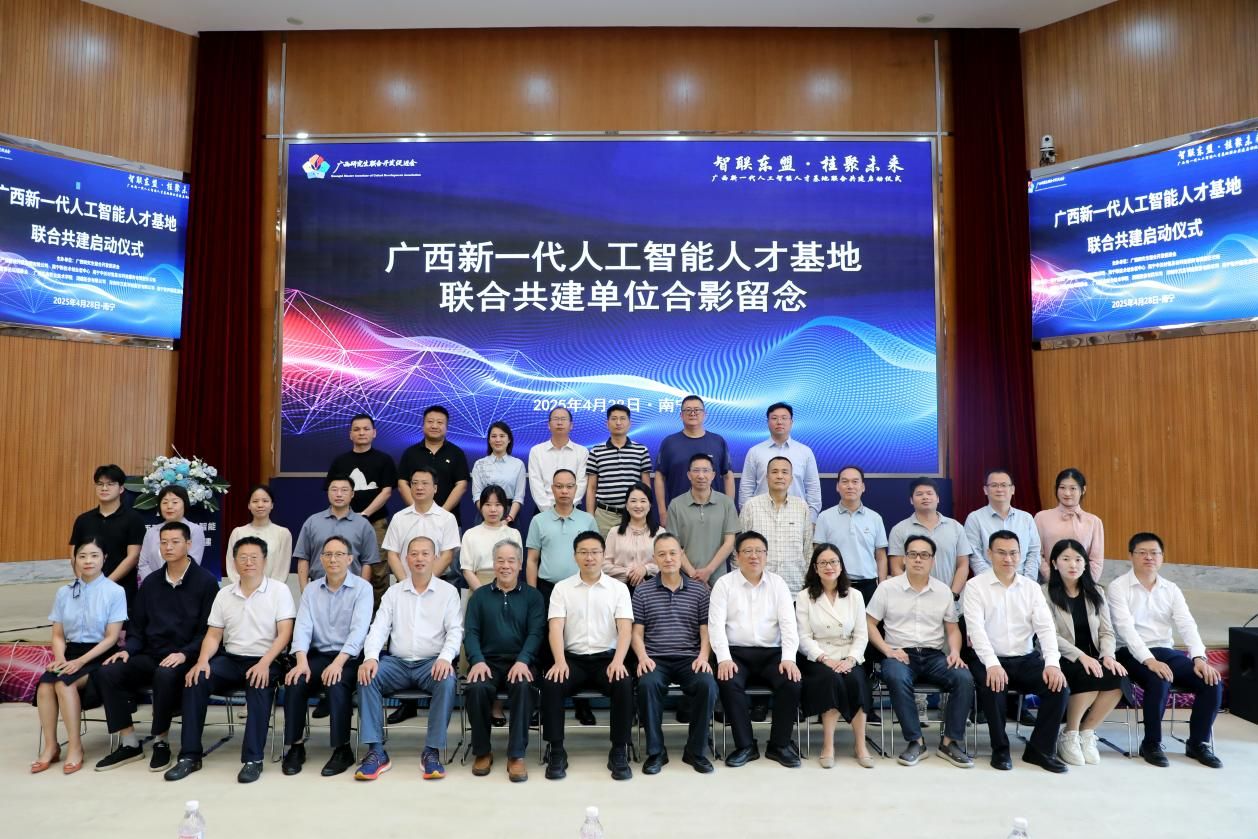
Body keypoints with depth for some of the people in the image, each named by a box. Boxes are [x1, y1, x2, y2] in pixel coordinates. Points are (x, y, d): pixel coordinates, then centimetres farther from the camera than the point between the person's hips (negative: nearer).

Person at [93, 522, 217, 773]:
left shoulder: (205, 581, -3)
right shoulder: (151, 582, 14)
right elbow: (137, 628, 16)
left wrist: (184, 654, -21)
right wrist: (127, 650, -4)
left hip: (185, 659, -6)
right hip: (151, 656, 6)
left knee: (165, 675, -36)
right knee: (107, 672, -18)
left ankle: (161, 743, -14)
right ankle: (129, 744, -7)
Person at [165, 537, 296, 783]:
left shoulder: (279, 590, -3)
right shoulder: (224, 594, 11)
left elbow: (284, 633, -9)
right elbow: (213, 635, 11)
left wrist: (264, 663, -23)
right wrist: (202, 660, -9)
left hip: (265, 661, -4)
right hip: (230, 659, 4)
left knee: (259, 686, -35)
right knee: (195, 680, -22)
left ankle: (253, 759, -28)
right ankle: (190, 756, -13)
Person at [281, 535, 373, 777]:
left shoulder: (362, 588, -4)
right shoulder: (311, 589, 10)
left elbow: (359, 629, -16)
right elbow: (303, 627, -2)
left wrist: (338, 662, -29)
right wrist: (302, 661, -20)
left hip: (349, 658, -4)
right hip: (318, 655, 4)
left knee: (337, 684, -32)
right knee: (294, 681, -24)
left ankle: (342, 750, -18)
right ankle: (295, 746, -8)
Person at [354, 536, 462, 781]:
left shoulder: (448, 591, 5)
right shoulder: (394, 591, 12)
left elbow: (455, 630, -2)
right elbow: (379, 627, 4)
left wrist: (446, 657, -22)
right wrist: (371, 657, -16)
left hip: (432, 663, -2)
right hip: (397, 662, 3)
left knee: (447, 681, -34)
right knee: (367, 677, -25)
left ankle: (432, 751, -23)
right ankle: (376, 752, -21)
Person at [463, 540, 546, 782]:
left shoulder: (533, 596, 10)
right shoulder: (479, 595, 15)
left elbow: (536, 632, -2)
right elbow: (471, 632, 5)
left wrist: (523, 661, -19)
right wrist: (477, 661, -14)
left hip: (520, 661, -1)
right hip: (488, 660, 1)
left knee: (523, 687, -34)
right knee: (476, 688, -30)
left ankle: (516, 755, -21)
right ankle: (482, 752, -7)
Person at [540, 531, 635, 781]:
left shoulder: (618, 588, 5)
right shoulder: (562, 588, 6)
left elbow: (625, 628, -3)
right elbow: (556, 627, -4)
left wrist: (618, 661, -21)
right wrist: (560, 661, -21)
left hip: (607, 657, 0)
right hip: (573, 658, 1)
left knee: (624, 685, -30)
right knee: (551, 684, -28)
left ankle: (619, 752, -15)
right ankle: (556, 751, -14)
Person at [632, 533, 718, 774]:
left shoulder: (699, 590, 10)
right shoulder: (642, 591, 9)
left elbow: (706, 631, 7)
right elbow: (637, 632, 7)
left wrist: (703, 656, -10)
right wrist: (643, 657, -11)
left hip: (689, 658, 1)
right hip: (655, 659, 0)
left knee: (707, 685, -30)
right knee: (648, 684, -33)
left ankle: (696, 750, -8)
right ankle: (655, 751, -13)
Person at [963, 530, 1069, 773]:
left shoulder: (1032, 588, 9)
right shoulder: (976, 586, -2)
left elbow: (1046, 627, -1)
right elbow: (976, 628, -13)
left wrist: (1052, 662, -18)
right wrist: (992, 664, -27)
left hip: (1026, 660, 4)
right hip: (990, 660, -4)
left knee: (1059, 686, -20)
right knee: (992, 686, -32)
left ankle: (1040, 749, -2)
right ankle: (1000, 749, -8)